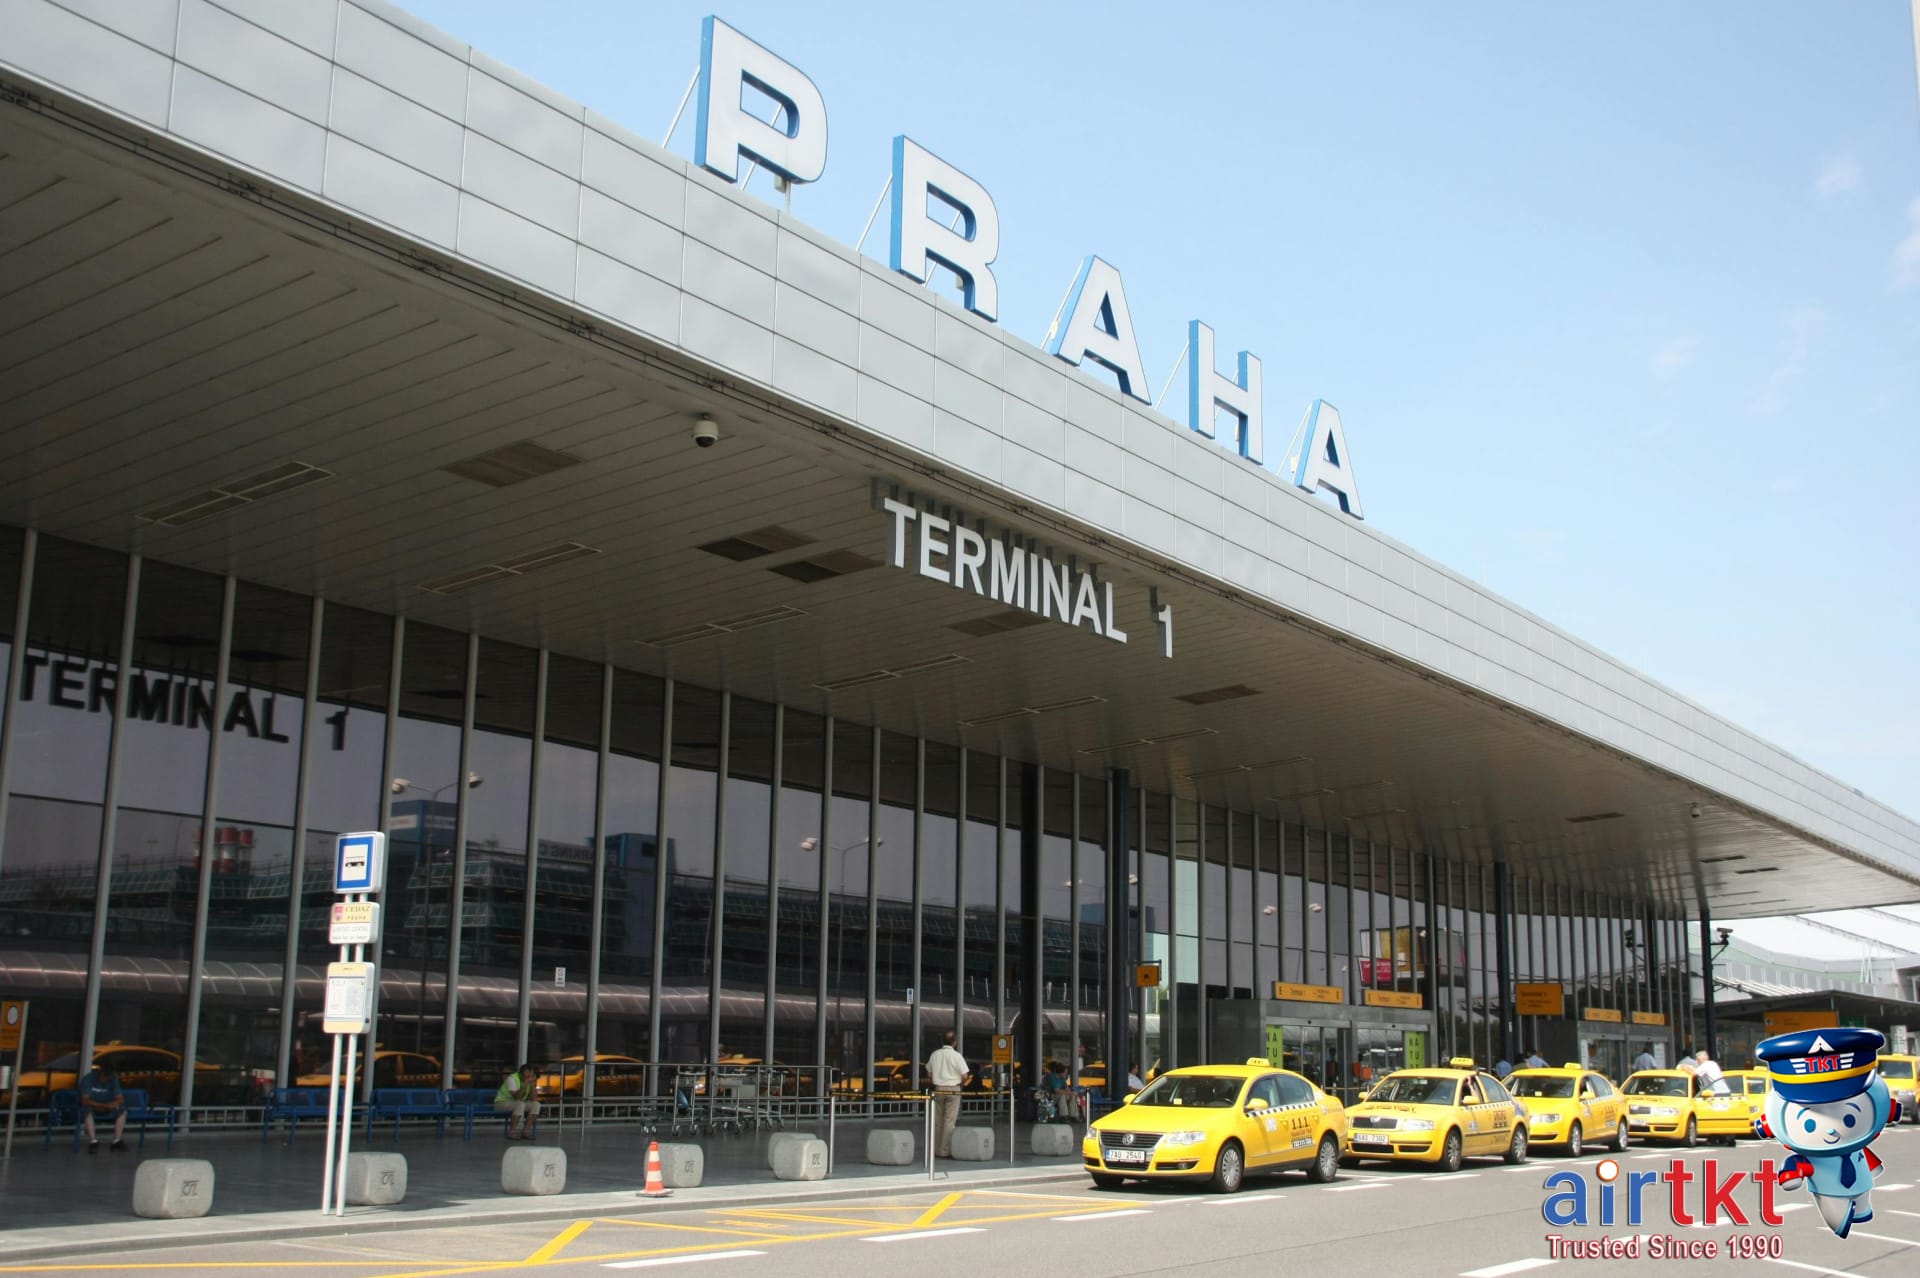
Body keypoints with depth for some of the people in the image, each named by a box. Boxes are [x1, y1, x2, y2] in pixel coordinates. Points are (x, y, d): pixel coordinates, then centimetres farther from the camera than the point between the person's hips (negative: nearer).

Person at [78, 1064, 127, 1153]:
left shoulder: (113, 1080, -7)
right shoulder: (88, 1078, -19)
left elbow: (120, 1099, -9)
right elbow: (85, 1100, -27)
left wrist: (114, 1104, -34)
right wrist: (104, 1105, -38)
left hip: (106, 1108, 4)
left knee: (122, 1110, -23)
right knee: (87, 1109, -38)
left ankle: (117, 1141, -27)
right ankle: (93, 1141, -40)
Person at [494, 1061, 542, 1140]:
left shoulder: (529, 1080, -3)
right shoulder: (512, 1078, -22)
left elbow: (534, 1099, -10)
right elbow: (517, 1097, -31)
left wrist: (533, 1084, -21)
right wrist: (525, 1084, -34)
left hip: (517, 1104, 7)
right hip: (502, 1102, -7)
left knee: (536, 1104, -16)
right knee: (520, 1104, -36)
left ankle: (525, 1131, -15)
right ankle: (511, 1132, -28)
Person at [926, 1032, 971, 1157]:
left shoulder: (935, 1054, 3)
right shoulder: (957, 1056, -10)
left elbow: (929, 1074, 9)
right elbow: (965, 1076, -9)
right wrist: (961, 1083, 10)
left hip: (938, 1089, 4)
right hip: (953, 1089, -4)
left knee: (938, 1120, 12)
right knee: (949, 1121, -2)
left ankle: (936, 1149, 17)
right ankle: (946, 1151, -3)